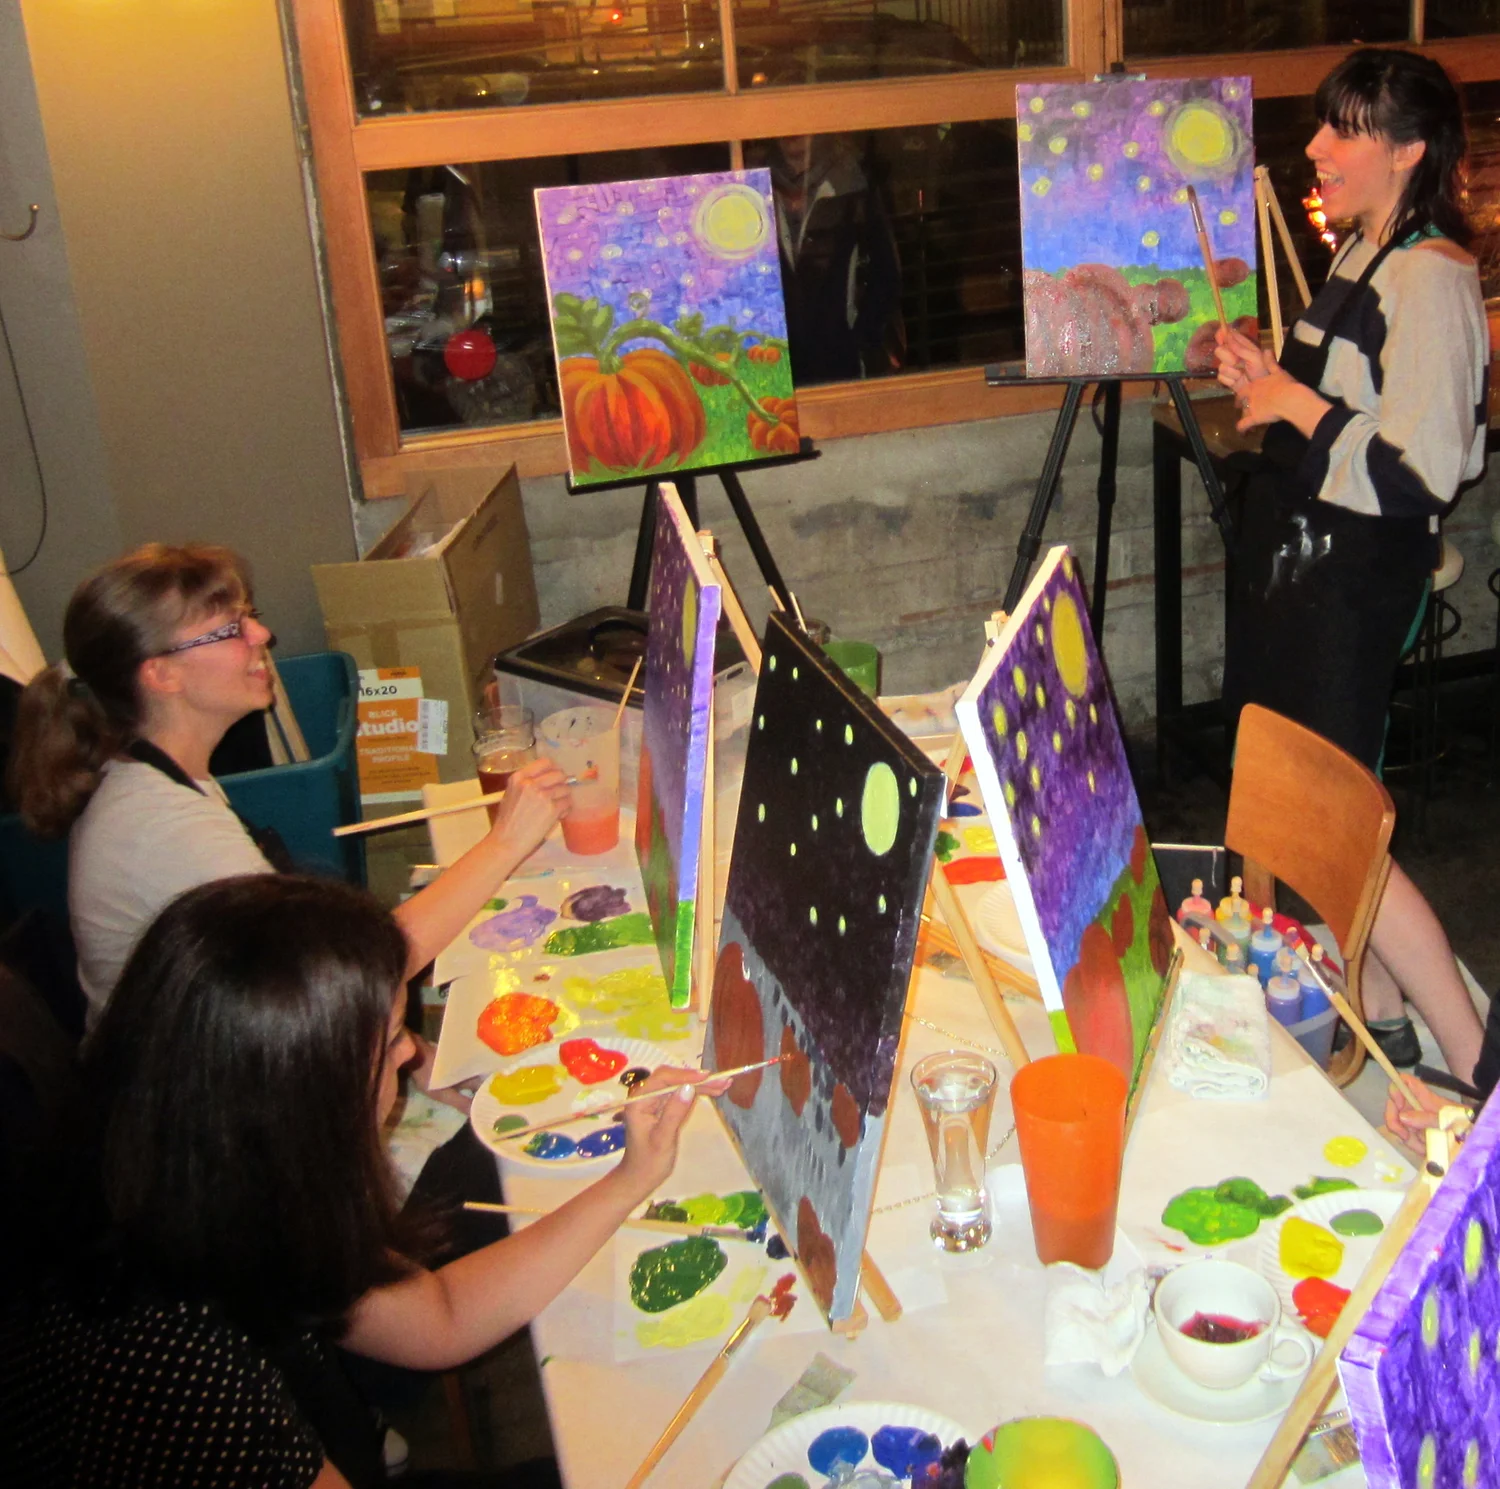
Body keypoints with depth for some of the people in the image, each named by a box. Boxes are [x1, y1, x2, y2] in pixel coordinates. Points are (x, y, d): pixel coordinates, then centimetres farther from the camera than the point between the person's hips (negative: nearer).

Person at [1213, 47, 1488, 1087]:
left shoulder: (1432, 279, -18)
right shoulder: (1361, 258, 12)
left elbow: (1422, 468, -25)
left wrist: (1296, 405, -16)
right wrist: (1271, 383, 7)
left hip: (1355, 579, -9)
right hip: (1298, 560, 10)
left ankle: (1475, 1067, 6)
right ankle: (1383, 1017, 31)